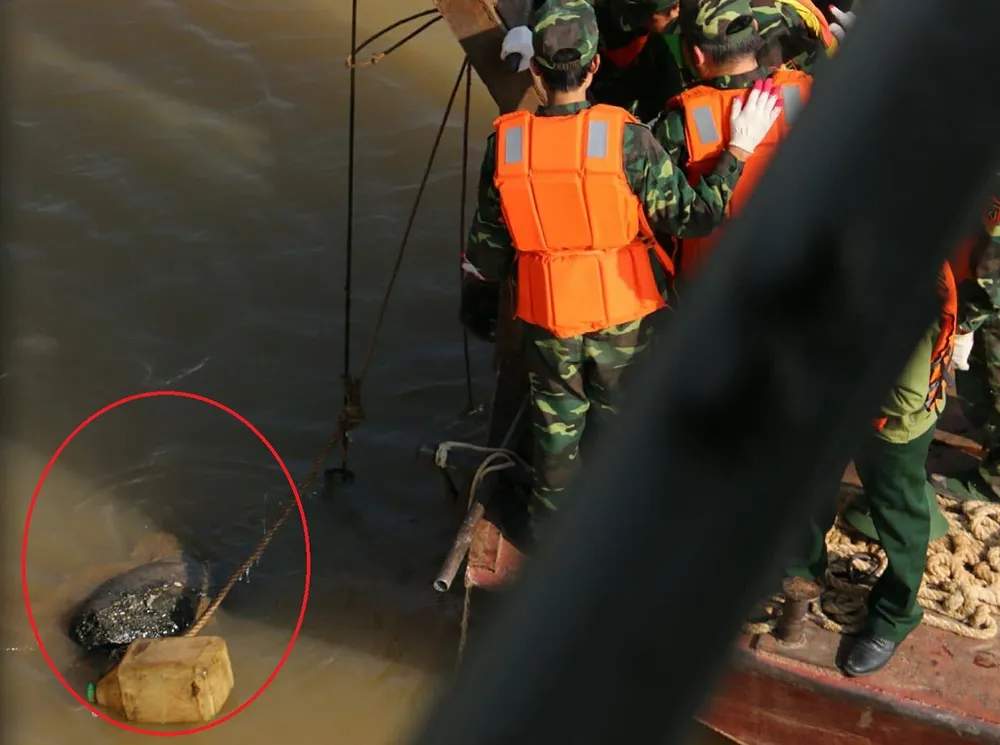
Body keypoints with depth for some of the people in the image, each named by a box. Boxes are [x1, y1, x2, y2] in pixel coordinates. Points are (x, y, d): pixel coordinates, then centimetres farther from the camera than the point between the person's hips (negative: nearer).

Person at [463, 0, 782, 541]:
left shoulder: (505, 143, -11)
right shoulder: (626, 137, -20)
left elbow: (487, 242, 0)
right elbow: (691, 215, -18)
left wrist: (473, 300, 16)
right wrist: (739, 150, -10)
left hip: (548, 320, 2)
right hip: (623, 316, -2)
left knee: (556, 430, 19)